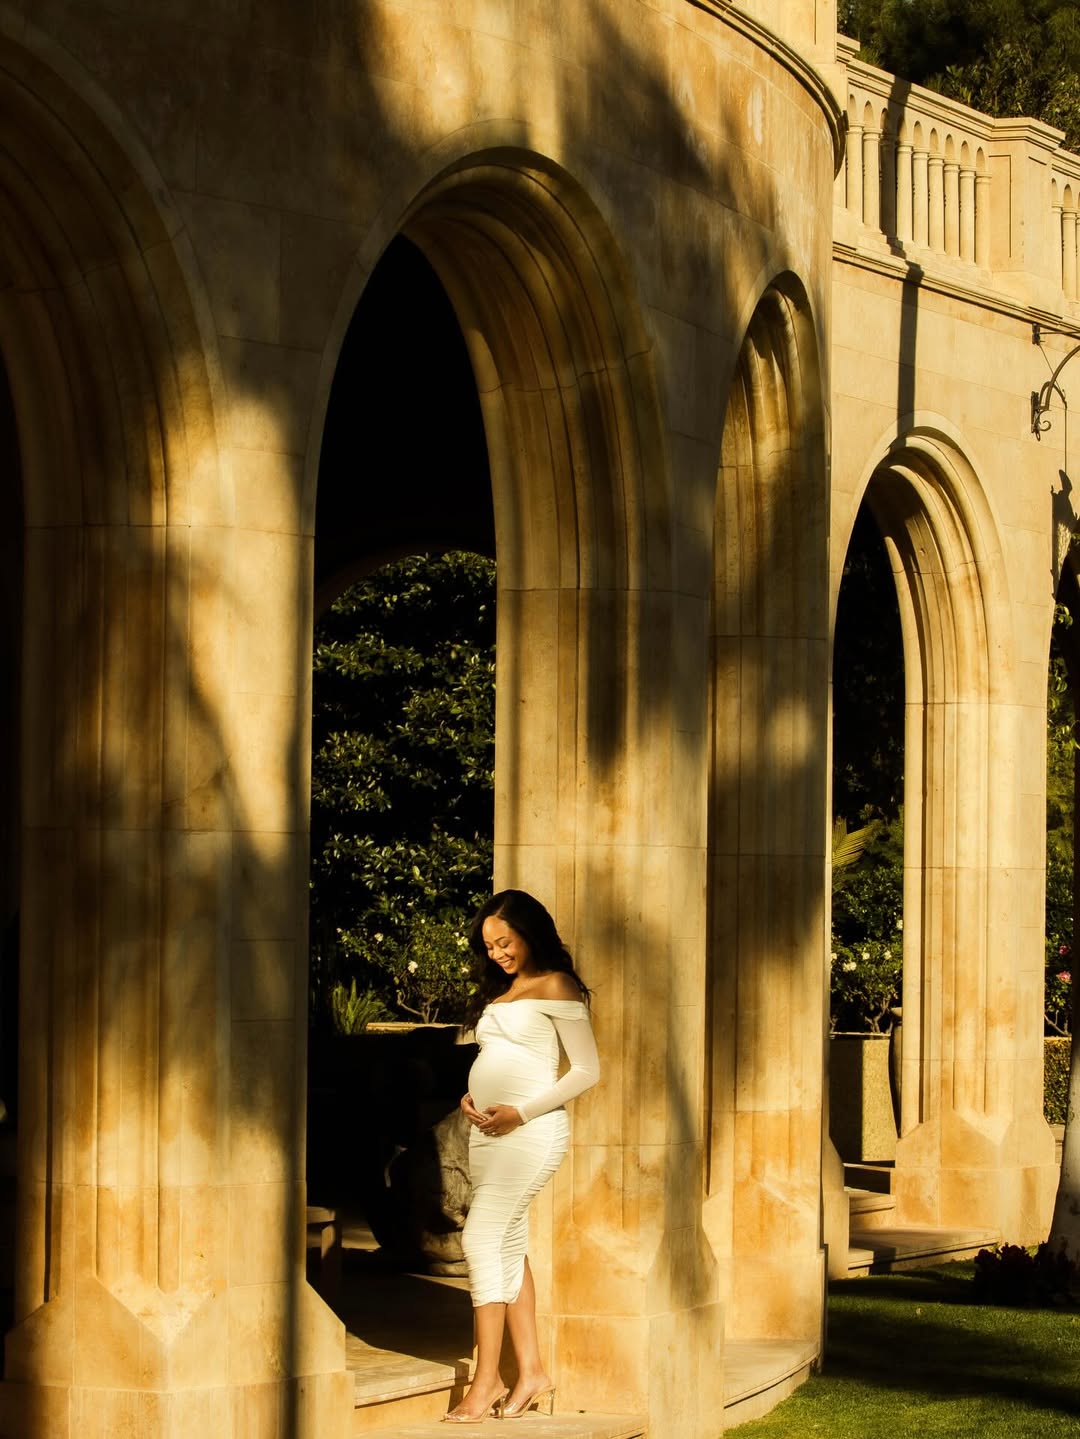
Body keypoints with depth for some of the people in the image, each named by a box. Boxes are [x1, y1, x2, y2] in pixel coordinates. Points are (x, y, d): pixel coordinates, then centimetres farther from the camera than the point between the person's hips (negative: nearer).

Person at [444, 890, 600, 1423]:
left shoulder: (555, 988, -6)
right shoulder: (499, 990, 17)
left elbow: (587, 1069, -10)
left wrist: (520, 1112, -16)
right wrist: (470, 1097, 3)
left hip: (530, 1130, -8)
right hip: (489, 1130, 8)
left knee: (481, 1239, -13)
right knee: (508, 1246, 9)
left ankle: (486, 1381, -11)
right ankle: (530, 1372, 14)